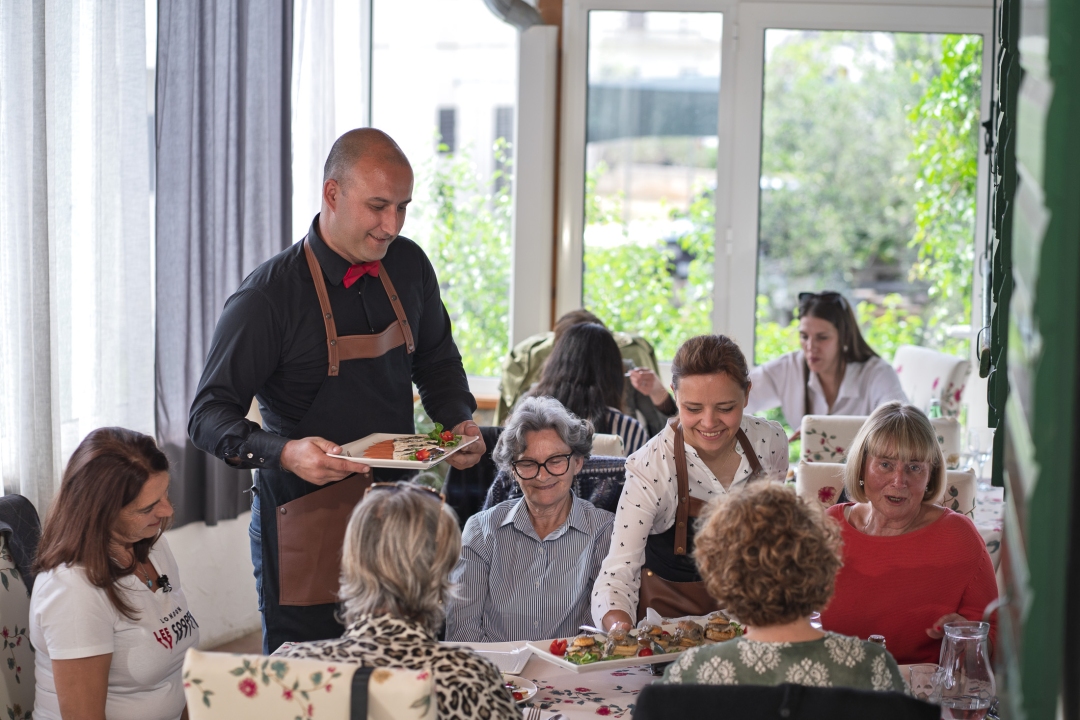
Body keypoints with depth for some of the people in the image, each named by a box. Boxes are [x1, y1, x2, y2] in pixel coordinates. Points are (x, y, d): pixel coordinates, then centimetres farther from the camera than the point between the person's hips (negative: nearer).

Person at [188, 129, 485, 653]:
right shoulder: (268, 298, -13)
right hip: (305, 524, -5)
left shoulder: (408, 265, 4)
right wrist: (285, 453, -31)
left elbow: (437, 361, 21)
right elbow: (210, 416, -14)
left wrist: (460, 422, 1)